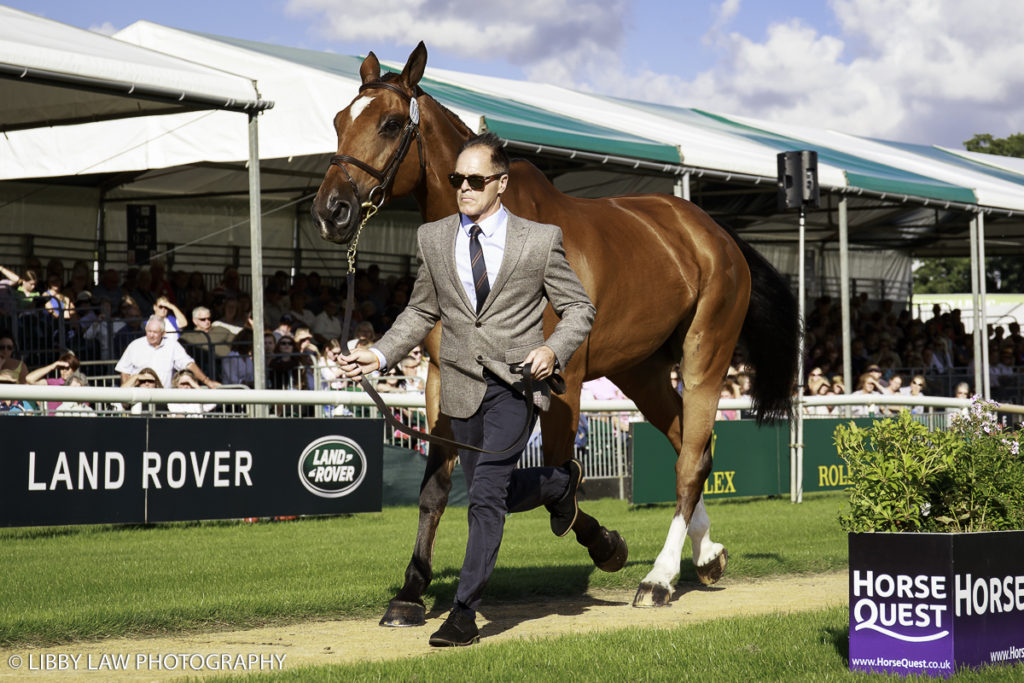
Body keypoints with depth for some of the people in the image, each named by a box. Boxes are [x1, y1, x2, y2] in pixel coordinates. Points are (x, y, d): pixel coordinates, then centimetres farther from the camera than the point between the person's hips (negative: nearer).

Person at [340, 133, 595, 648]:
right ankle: (558, 482, 46)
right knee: (495, 496, 14)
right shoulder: (433, 239, 4)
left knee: (485, 493, -17)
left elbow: (578, 308, 0)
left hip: (517, 381, -4)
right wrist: (380, 355, 0)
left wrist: (554, 350, -19)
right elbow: (422, 312, 13)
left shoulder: (540, 241, -6)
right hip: (463, 387, 5)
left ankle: (464, 613, -11)